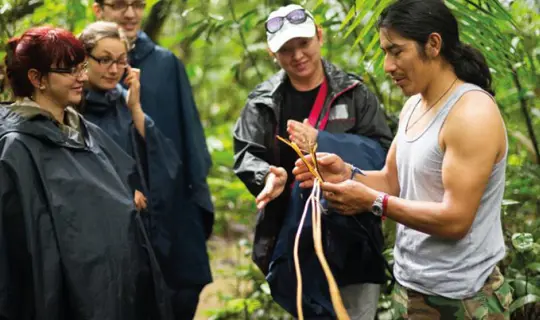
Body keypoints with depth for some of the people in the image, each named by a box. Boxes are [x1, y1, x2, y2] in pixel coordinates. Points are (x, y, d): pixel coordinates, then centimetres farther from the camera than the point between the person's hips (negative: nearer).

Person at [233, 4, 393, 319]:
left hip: (352, 234, -1)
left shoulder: (354, 92, 0)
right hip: (293, 235, 1)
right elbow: (246, 154, -1)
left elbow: (381, 151, -8)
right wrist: (268, 175, -25)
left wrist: (321, 143, -22)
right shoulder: (263, 101, 4)